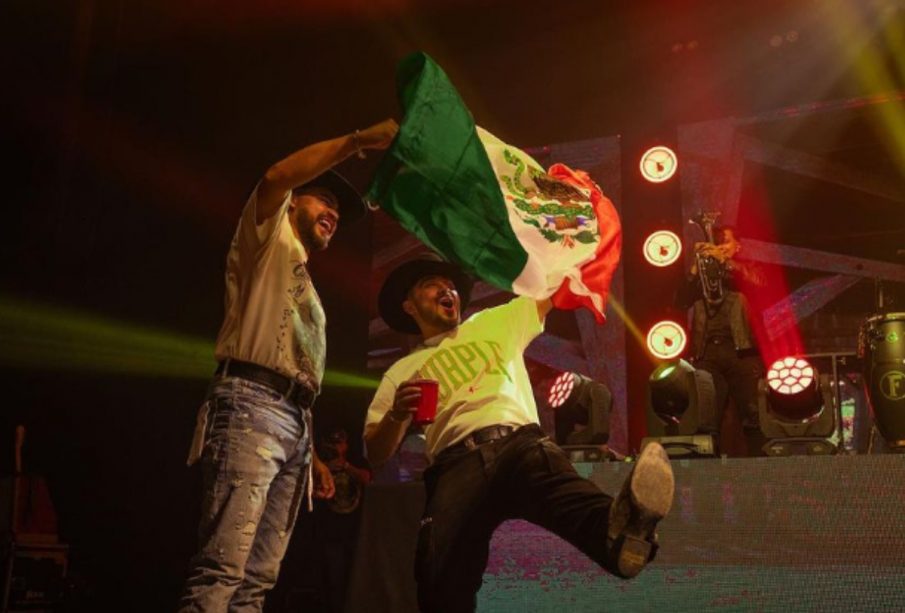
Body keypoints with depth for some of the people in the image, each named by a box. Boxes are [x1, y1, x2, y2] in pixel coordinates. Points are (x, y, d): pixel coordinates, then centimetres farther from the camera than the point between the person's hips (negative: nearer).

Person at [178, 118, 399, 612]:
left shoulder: (309, 294, 34)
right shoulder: (270, 236, 15)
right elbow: (277, 176, -9)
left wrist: (310, 453, 18)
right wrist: (359, 140, -8)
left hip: (296, 421, 8)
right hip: (251, 405, -8)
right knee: (222, 567, -19)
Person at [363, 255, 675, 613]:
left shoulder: (496, 322, 33)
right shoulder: (403, 372, 26)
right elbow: (375, 454, 18)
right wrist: (397, 415, -3)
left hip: (520, 441, -1)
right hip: (458, 462, 1)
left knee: (547, 467, -40)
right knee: (443, 572, -30)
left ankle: (617, 528, -69)